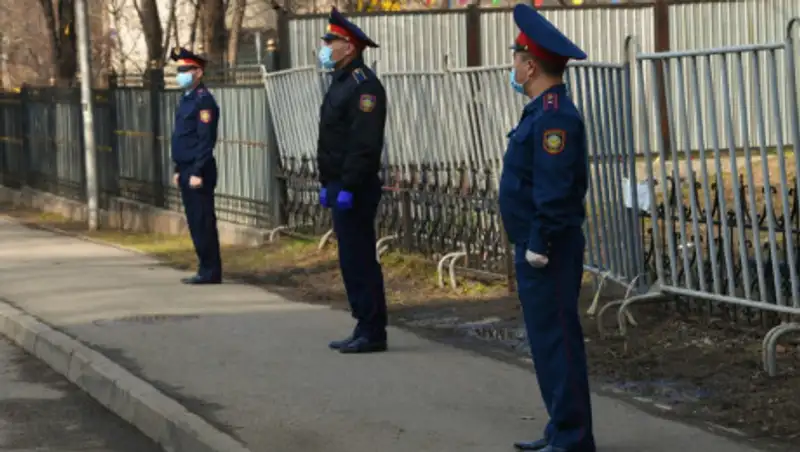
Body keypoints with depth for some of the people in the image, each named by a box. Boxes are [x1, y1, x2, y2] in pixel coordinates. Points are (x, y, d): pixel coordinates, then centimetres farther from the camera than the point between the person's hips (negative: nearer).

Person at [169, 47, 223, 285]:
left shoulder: (204, 100, -13)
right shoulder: (186, 99, 16)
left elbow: (206, 140, -18)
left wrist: (198, 173, -21)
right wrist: (178, 170, 19)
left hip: (198, 172, -10)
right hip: (187, 171, 10)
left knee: (203, 223, -6)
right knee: (195, 222, 11)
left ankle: (210, 272, -2)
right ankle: (206, 270, 17)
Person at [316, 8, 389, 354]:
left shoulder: (363, 85, -15)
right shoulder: (340, 83, 17)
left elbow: (365, 144, -22)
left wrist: (348, 188, -24)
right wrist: (326, 184, 19)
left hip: (355, 190, -10)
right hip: (339, 187, 10)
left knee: (359, 261, -7)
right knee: (351, 260, 12)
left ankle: (373, 333, -3)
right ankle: (364, 328, 17)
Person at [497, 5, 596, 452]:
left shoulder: (555, 116, -19)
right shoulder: (542, 112, 13)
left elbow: (555, 190, -24)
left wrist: (540, 245, -21)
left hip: (549, 253, -10)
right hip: (535, 248, 10)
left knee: (558, 341, -6)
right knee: (547, 340, 15)